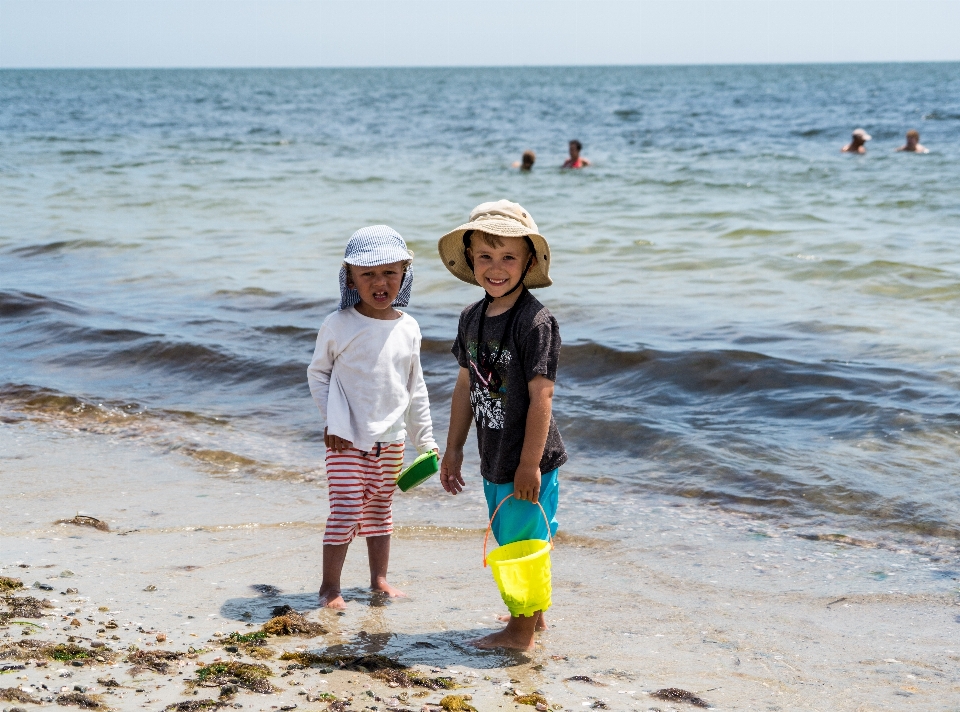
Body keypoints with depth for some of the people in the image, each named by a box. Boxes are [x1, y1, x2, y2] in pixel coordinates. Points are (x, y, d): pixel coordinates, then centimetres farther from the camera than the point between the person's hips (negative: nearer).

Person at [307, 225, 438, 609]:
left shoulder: (407, 328, 2)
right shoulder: (339, 325, -9)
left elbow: (415, 387, 10)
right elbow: (317, 373, 1)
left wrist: (426, 439, 12)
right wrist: (333, 420, -9)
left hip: (391, 440, 4)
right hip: (347, 441, -4)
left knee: (380, 511, 15)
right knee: (345, 513, -6)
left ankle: (379, 578, 28)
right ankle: (329, 587, 6)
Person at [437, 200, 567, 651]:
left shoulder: (535, 322, -18)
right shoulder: (472, 318, 5)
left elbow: (541, 396, -20)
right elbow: (466, 385, 13)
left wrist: (529, 464, -21)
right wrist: (453, 449, 16)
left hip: (528, 460, -8)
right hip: (494, 459, 8)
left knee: (525, 542, 2)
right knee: (510, 541, 20)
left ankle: (521, 632, 15)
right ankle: (535, 613, 38)